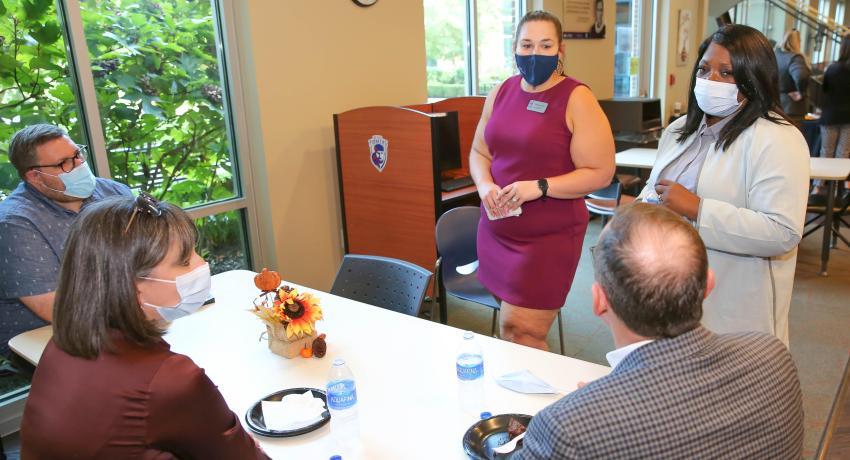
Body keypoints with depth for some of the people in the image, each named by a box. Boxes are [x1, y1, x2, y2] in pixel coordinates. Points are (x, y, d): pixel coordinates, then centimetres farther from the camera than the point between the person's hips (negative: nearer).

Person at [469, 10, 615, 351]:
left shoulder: (576, 99, -9)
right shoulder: (500, 93, 8)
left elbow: (600, 173, -12)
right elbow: (479, 152, 15)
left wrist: (539, 187, -21)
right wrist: (484, 185, -6)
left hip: (549, 236, -6)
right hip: (496, 230, 6)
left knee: (520, 332, -6)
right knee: (510, 328, 14)